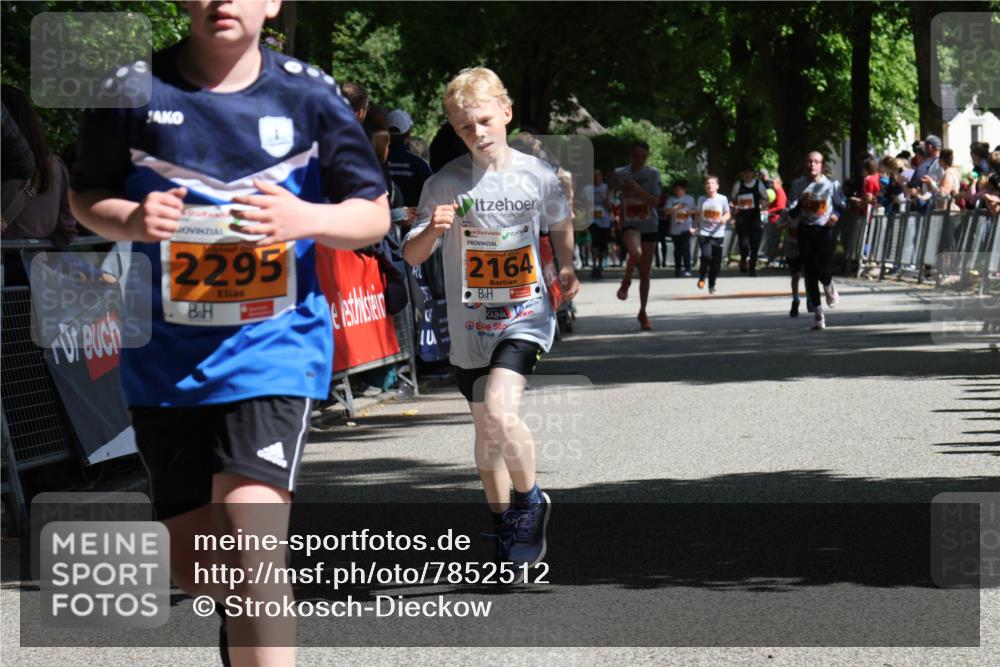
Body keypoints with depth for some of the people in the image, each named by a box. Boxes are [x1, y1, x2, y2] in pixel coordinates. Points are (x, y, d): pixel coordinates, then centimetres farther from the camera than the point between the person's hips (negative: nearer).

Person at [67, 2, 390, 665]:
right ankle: (243, 612, 46)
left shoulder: (308, 94, -2)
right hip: (166, 355, 2)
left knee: (249, 531, -21)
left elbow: (374, 214, 4)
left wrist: (303, 218, -17)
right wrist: (131, 220, -13)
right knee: (193, 564, 11)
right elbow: (86, 197, 10)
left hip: (274, 344, -2)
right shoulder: (134, 89, -2)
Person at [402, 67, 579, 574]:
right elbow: (411, 256, -8)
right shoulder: (445, 184, -6)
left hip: (526, 315, -2)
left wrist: (566, 269, 6)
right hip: (470, 323, 2)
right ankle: (508, 532, 31)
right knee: (486, 430, 13)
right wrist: (433, 229, -28)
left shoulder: (539, 176, -3)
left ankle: (531, 500, 2)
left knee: (501, 413, -24)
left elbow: (560, 222, 19)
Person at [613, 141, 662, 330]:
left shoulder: (652, 174, -2)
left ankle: (643, 313, 21)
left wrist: (637, 189, -19)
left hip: (649, 226, 2)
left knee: (645, 274, 6)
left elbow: (656, 201, -9)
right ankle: (626, 281, -5)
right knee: (636, 253, -35)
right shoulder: (620, 174, -1)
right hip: (629, 225, -2)